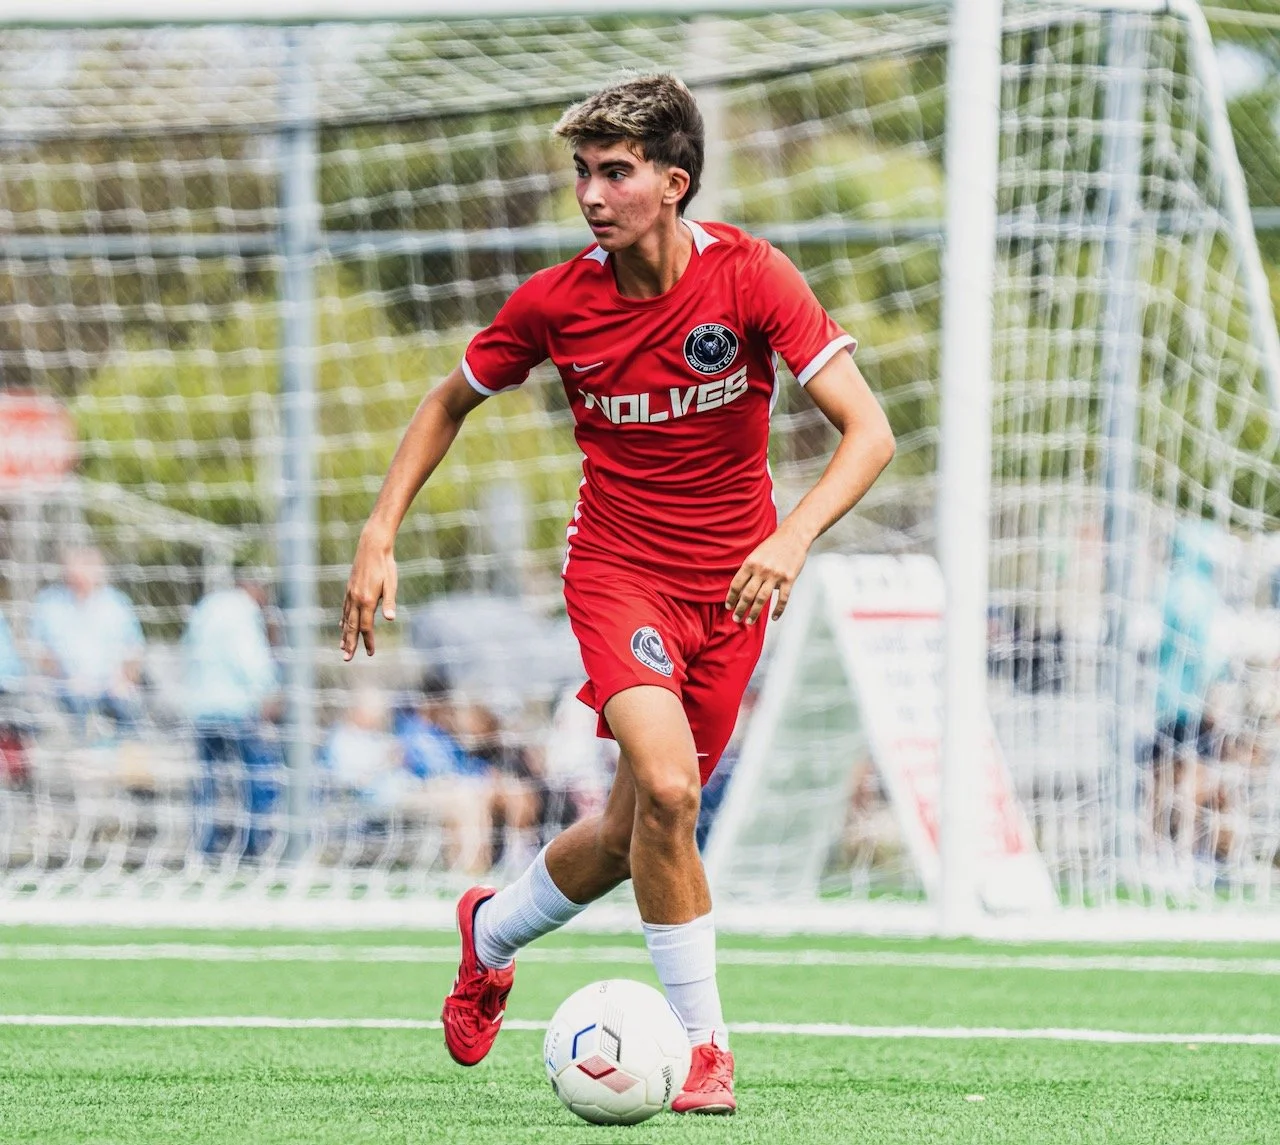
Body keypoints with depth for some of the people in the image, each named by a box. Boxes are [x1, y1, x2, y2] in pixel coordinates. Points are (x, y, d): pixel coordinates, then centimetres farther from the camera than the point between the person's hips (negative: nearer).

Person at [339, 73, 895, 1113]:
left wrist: (793, 537, -37)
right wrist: (379, 538, -1)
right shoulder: (555, 302, -10)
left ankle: (493, 931, 40)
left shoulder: (750, 277, -16)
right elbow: (451, 403, 8)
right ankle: (703, 1045, -13)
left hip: (731, 583, 1)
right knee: (665, 789, -25)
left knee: (635, 831, 8)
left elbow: (868, 430, -20)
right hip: (618, 567, -1)